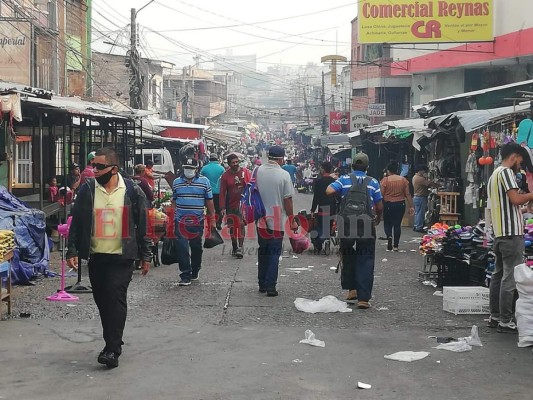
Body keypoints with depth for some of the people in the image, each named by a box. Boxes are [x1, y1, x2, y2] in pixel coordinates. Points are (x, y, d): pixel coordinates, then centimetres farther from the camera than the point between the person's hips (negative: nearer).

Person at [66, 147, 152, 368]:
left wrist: (145, 256, 3)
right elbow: (77, 223, 7)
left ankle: (112, 349, -10)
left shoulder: (132, 191, -3)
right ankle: (113, 344, 26)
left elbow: (142, 225, 2)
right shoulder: (87, 190, 2)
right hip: (96, 257, 4)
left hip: (122, 257, -3)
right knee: (102, 301, 10)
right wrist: (72, 251, 0)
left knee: (116, 298, -13)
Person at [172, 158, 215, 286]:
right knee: (182, 249, -8)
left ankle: (195, 272, 31)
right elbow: (174, 201, 16)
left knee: (196, 248, 12)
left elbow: (209, 201, 5)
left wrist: (212, 219, 4)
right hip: (180, 221, 0)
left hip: (197, 221, 0)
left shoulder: (204, 181, 2)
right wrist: (172, 217, 14)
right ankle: (185, 276, -5)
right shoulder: (177, 182, 7)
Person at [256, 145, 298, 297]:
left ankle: (262, 284, 23)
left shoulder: (259, 171, -2)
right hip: (277, 221, -4)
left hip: (261, 220, 4)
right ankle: (271, 287, 2)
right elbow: (287, 200, -11)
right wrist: (292, 220, -1)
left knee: (262, 251, 16)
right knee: (274, 253, 4)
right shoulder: (284, 175, -13)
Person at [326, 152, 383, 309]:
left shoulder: (344, 179, 1)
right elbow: (379, 207, 3)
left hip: (346, 227, 1)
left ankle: (352, 289, 22)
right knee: (365, 261, 2)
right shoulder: (373, 182, 2)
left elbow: (329, 191, -14)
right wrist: (378, 219, 23)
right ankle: (363, 298, -3)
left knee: (348, 257, 20)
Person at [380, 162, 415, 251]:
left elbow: (381, 194, -8)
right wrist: (411, 207, 5)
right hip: (400, 204, 2)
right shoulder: (403, 180, 2)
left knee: (387, 223, 13)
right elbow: (408, 194, 1)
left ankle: (389, 236, -16)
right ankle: (396, 245, 10)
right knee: (397, 224, 10)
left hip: (388, 205, -2)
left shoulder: (385, 180, -7)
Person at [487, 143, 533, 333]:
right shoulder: (506, 172, -9)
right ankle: (505, 321, -6)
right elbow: (516, 199, -19)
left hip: (499, 233, 10)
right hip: (511, 233, -10)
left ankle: (495, 316, 17)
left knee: (498, 274, 13)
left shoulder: (494, 175, 21)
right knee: (510, 277, -8)